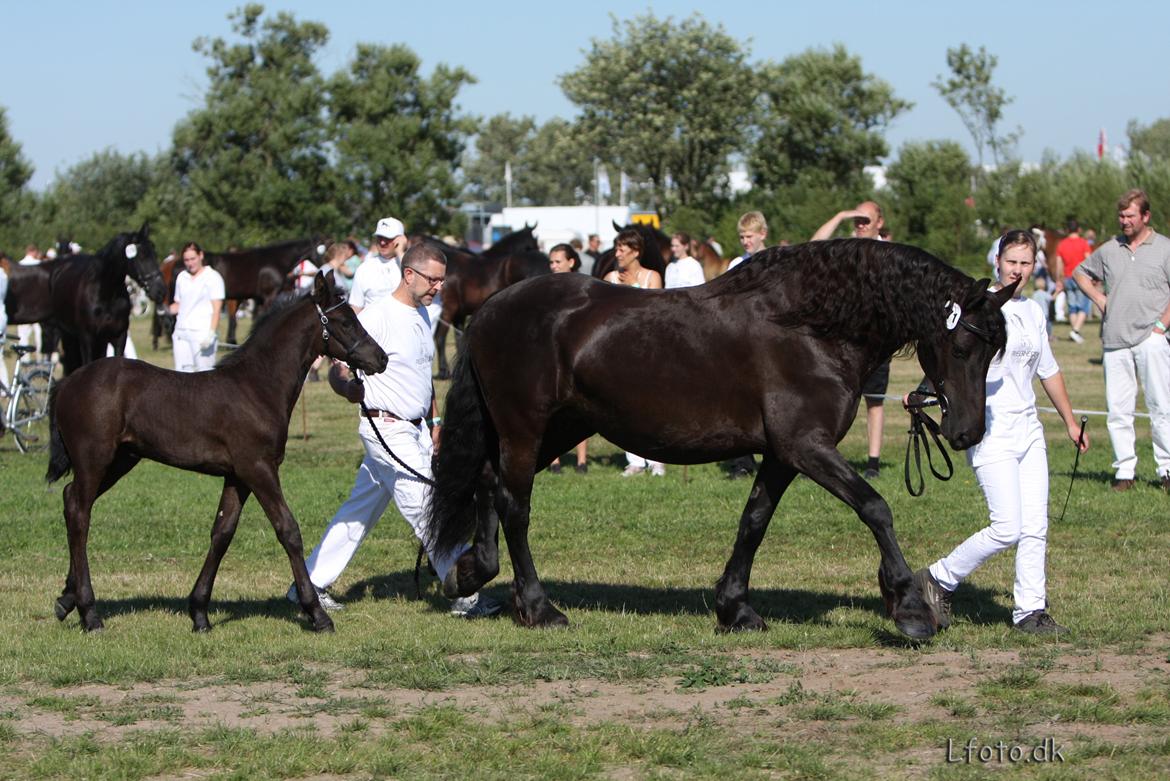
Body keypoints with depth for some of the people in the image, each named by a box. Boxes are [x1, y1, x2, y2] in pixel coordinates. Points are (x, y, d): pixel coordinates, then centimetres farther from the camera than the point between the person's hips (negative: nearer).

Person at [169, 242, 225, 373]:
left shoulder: (213, 277, -2)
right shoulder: (181, 277, 15)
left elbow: (217, 309, -7)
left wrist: (211, 332, -18)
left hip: (203, 333, -6)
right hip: (181, 332, 6)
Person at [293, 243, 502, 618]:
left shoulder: (421, 314, 13)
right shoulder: (378, 316, -15)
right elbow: (337, 372, -18)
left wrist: (434, 421, 20)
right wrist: (350, 389, -39)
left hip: (416, 429, 9)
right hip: (388, 430, -9)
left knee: (360, 510, 13)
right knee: (428, 510, -8)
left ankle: (311, 583, 20)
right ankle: (466, 595, -6)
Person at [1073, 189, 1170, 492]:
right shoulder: (1109, 249, 14)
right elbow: (1080, 273, 28)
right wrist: (1099, 298, 12)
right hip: (1115, 341, 4)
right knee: (1118, 409, 2)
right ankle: (1124, 470, 7)